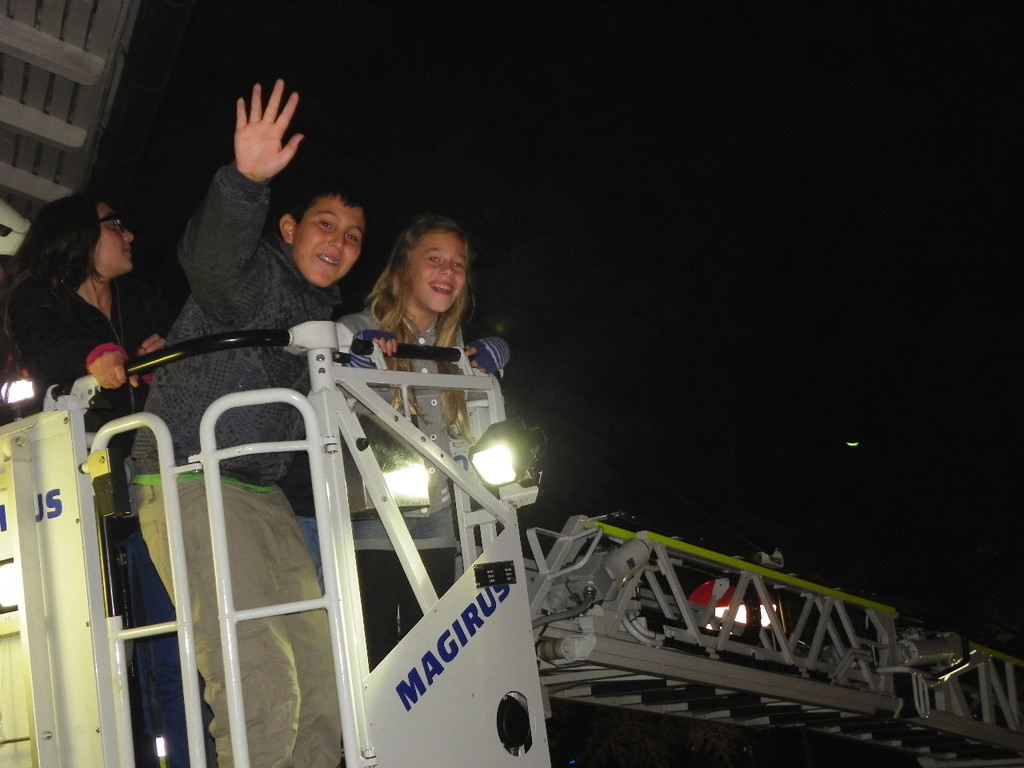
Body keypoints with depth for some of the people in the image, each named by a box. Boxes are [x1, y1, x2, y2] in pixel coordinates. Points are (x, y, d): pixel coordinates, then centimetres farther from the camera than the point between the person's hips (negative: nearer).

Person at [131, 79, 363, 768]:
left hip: (264, 495, 9)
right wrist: (246, 181, -49)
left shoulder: (323, 314, 20)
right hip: (191, 485, -9)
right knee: (264, 693, -21)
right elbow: (212, 259, -31)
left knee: (324, 685, 8)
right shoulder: (257, 275, -5)